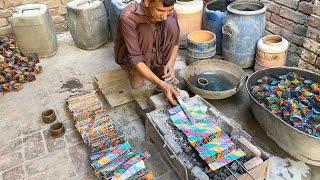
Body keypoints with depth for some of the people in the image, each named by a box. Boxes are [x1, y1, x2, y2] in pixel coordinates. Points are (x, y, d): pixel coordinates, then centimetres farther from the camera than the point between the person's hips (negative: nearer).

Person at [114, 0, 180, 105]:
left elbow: (175, 42, -3)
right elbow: (135, 58, -34)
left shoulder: (170, 14, -19)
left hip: (155, 55, 4)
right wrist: (161, 84, -42)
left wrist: (170, 64, -22)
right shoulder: (128, 17, -33)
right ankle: (135, 72, -10)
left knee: (171, 23, -23)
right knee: (146, 29, -34)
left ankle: (159, 68, -7)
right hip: (128, 57, -4)